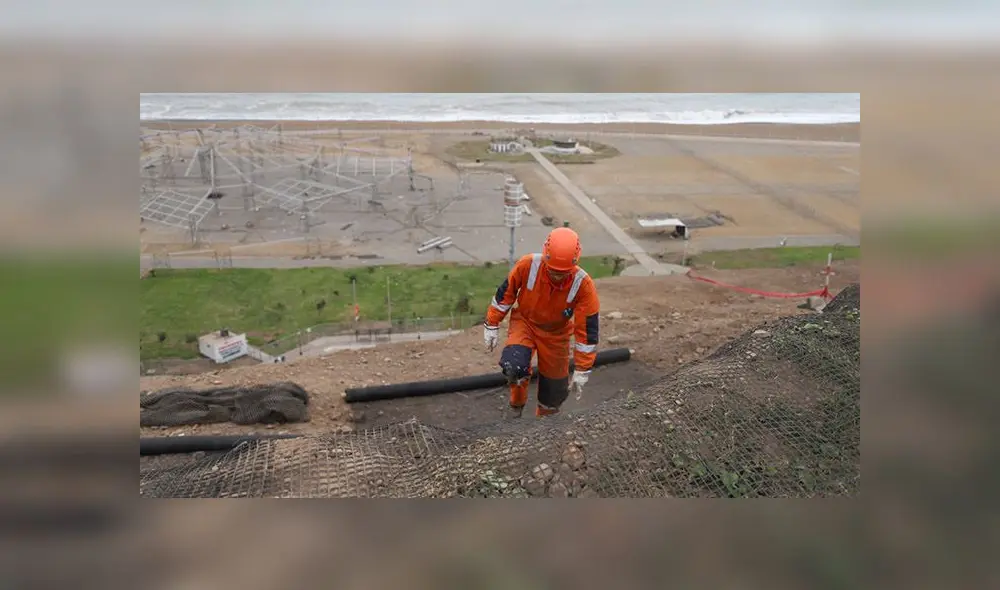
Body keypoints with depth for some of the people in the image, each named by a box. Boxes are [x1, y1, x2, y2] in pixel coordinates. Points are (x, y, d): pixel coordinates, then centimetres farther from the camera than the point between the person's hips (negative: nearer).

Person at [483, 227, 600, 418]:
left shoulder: (583, 285, -29)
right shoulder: (528, 265, -30)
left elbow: (588, 329, -20)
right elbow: (505, 293, -12)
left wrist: (582, 370, -16)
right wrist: (492, 325, -5)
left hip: (556, 333, 1)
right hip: (524, 322, -1)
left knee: (556, 389, 9)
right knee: (513, 366, -28)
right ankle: (517, 403, 5)